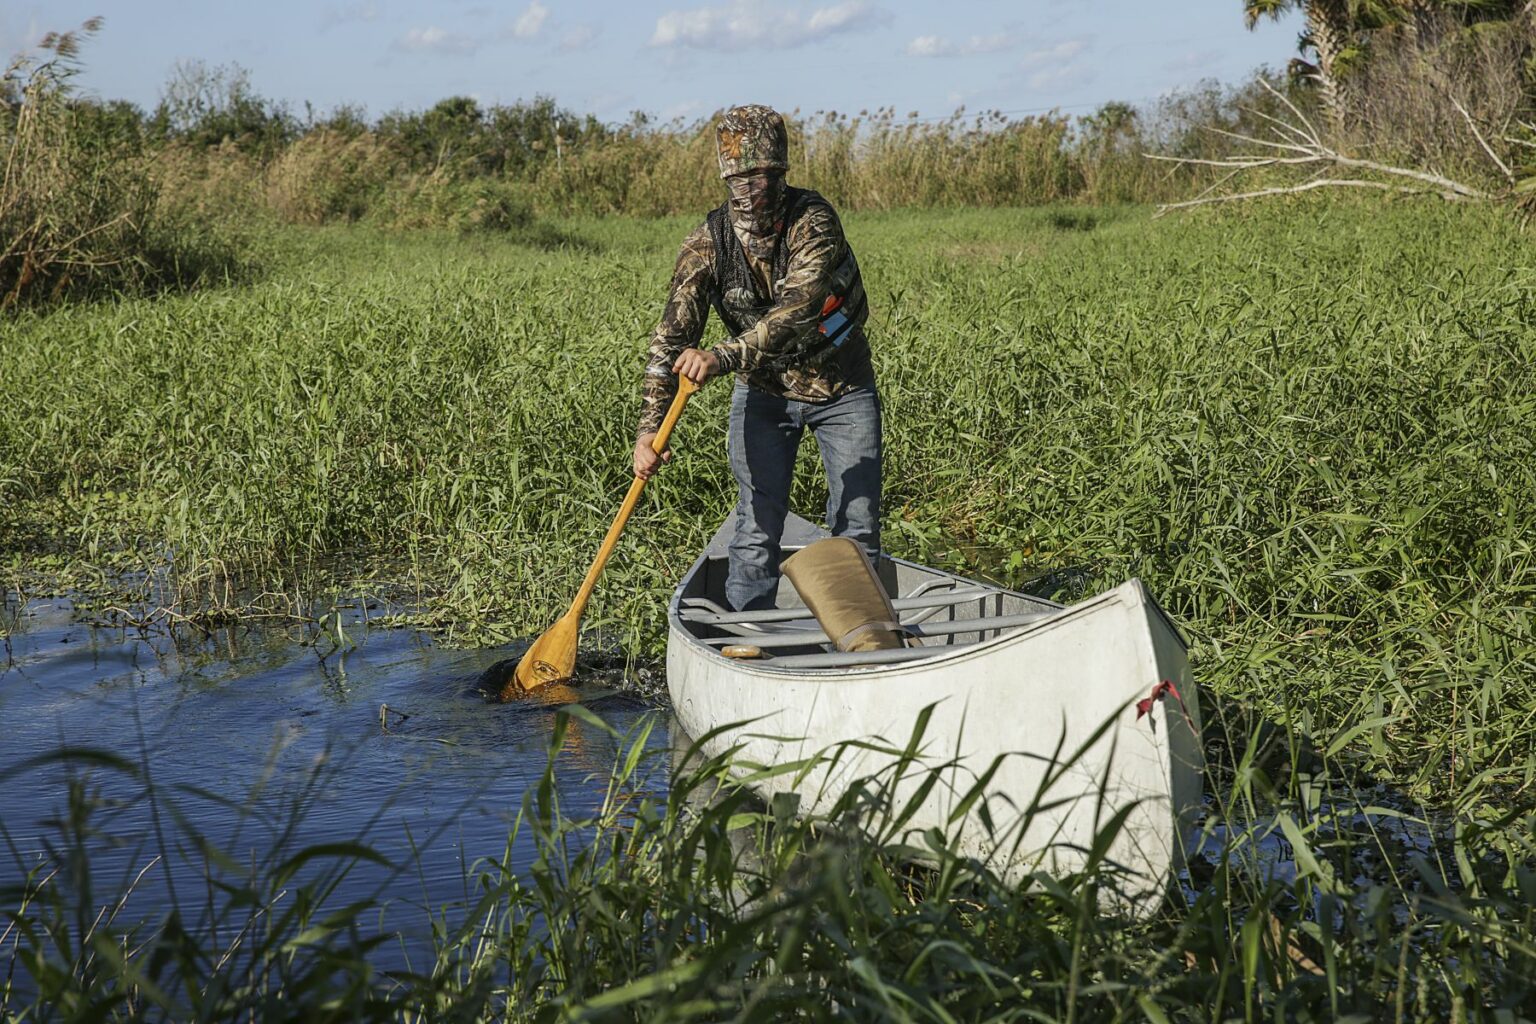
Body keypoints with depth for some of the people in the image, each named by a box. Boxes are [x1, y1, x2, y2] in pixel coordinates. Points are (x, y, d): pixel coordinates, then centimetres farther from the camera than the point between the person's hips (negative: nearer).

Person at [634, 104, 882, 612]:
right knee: (757, 530, -2)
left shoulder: (813, 220, -24)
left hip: (842, 391, -1)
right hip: (763, 394, 2)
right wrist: (650, 426, -33)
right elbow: (673, 333, -21)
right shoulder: (708, 242, -16)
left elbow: (797, 310, -38)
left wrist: (723, 357, -52)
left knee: (857, 530, 4)